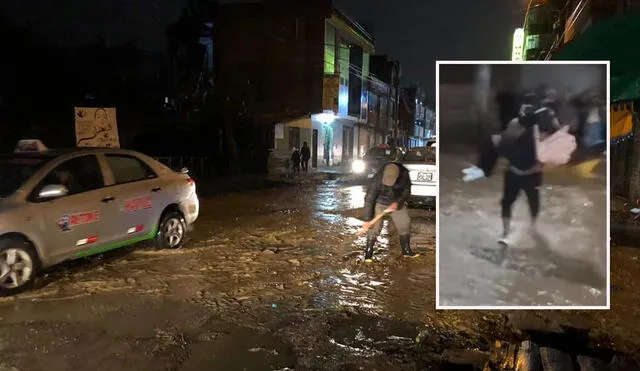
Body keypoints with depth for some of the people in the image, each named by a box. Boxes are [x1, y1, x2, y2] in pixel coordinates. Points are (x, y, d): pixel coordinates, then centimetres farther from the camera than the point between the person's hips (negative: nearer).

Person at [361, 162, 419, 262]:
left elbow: (407, 190, -7)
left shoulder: (404, 174, -24)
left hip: (397, 202, 4)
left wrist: (398, 202, -22)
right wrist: (367, 220, -31)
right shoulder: (377, 179, -33)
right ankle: (368, 253, -3)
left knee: (405, 224, 4)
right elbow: (369, 199, -30)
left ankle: (406, 250, 21)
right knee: (374, 226, -13)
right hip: (380, 203, -4)